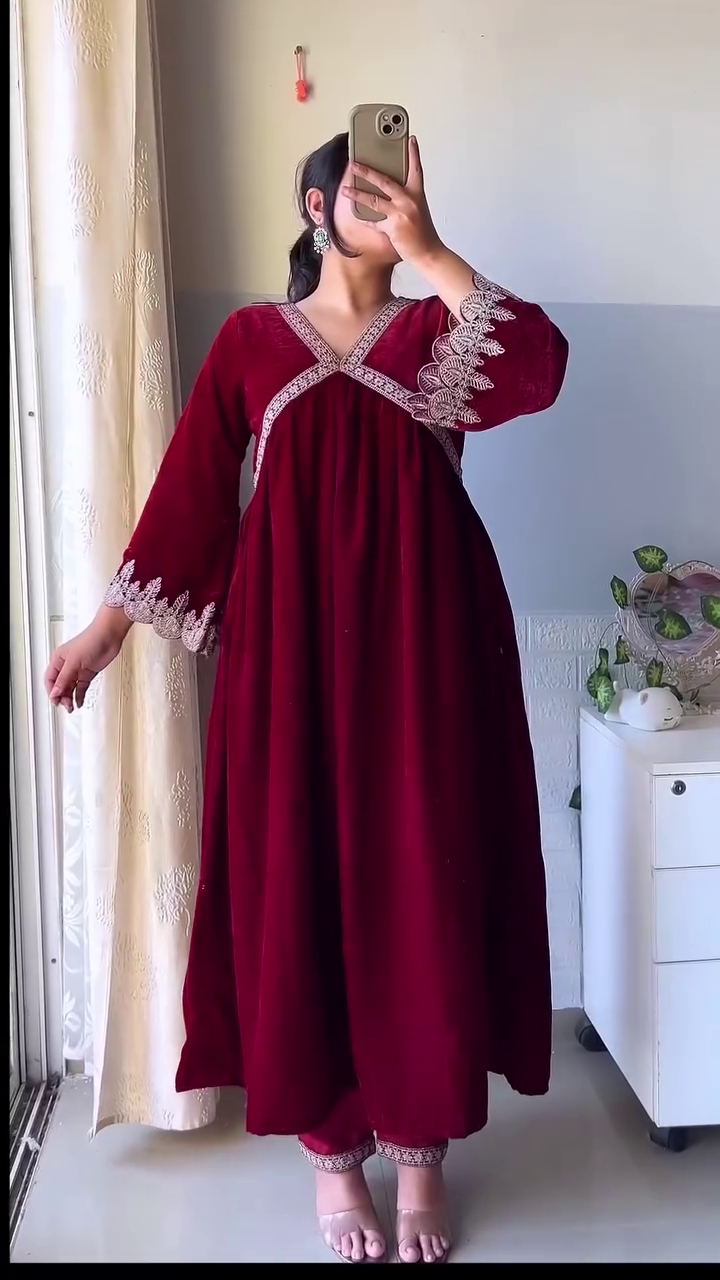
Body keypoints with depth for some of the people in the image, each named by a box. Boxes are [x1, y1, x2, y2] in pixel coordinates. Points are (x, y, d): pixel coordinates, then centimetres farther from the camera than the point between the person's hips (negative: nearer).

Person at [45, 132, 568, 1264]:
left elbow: (539, 366, -12)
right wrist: (109, 623, 6)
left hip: (425, 643, 1)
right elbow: (188, 489, 8)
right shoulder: (252, 341, 9)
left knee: (425, 877, 3)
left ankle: (421, 1146, 21)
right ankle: (332, 1147, 22)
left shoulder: (437, 329, 10)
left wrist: (428, 250, -12)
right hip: (295, 641, 0)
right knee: (302, 881, 3)